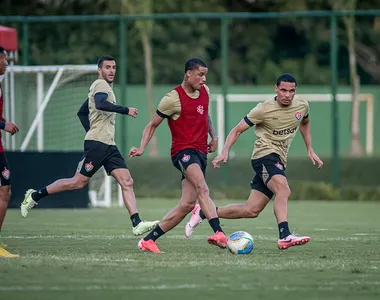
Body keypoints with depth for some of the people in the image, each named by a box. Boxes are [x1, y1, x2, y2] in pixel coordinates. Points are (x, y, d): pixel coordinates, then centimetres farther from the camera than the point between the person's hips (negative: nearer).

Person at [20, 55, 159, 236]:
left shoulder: (102, 87, 23)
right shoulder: (101, 84, -6)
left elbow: (82, 112, 30)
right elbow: (100, 104, -29)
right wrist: (126, 110, -25)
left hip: (109, 145, 10)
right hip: (97, 144, -10)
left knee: (127, 182, -4)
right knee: (79, 182, -7)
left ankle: (137, 224, -12)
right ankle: (35, 196, 6)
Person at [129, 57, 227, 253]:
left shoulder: (205, 91, 13)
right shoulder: (173, 99, -7)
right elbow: (152, 126, 2)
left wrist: (213, 136, 18)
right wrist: (142, 148, -11)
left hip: (200, 153, 7)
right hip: (183, 151, -7)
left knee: (187, 204, -1)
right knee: (202, 189, -32)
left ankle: (148, 240, 7)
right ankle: (219, 233, -49)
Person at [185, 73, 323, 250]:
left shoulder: (302, 105, 6)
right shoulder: (264, 109, -10)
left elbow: (305, 123, 30)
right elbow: (238, 130, -2)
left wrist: (310, 150, 25)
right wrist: (225, 152, -15)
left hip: (279, 161, 7)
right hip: (265, 154, -7)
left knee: (251, 210, 3)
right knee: (283, 189, -35)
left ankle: (202, 212, 17)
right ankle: (285, 237, -47)